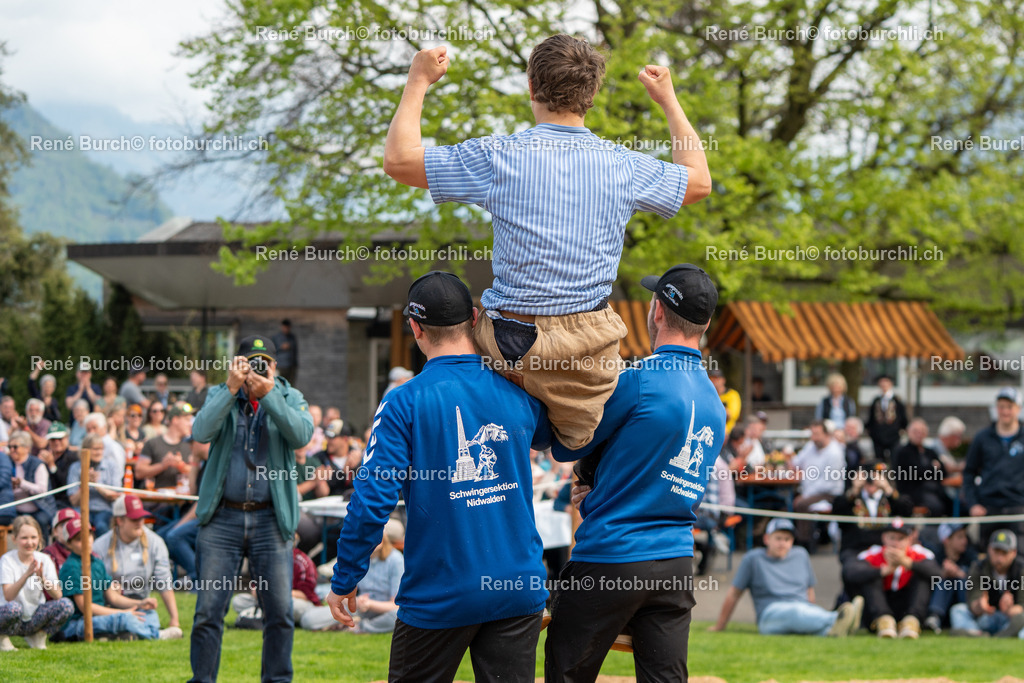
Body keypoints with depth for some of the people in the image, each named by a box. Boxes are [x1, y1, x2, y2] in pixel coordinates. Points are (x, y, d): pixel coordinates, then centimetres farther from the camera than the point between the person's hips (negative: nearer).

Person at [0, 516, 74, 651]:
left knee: (66, 605, -22)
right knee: (13, 608, -39)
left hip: (34, 620, 3)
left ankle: (38, 636, 3)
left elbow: (57, 596, -12)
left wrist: (42, 579, -30)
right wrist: (26, 575, -35)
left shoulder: (44, 560, -2)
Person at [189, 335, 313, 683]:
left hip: (271, 520, 0)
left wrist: (268, 395, -20)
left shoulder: (289, 398, 8)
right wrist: (232, 389, -18)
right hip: (222, 517, 0)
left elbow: (302, 435, -12)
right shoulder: (220, 396, 8)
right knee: (209, 610, -2)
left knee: (279, 611, -1)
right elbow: (201, 432, -12)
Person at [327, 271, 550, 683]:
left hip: (438, 597, -3)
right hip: (517, 588, 3)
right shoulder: (518, 394, 2)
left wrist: (344, 580, -3)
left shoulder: (405, 403, -11)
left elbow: (373, 499, -13)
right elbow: (548, 433, 27)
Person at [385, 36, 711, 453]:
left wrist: (419, 80, 10)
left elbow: (398, 160, -2)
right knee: (583, 448, 19)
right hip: (593, 342, 3)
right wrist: (668, 101, 32)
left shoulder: (499, 157, -9)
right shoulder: (623, 166, 1)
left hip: (512, 340, -3)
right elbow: (699, 181, 21)